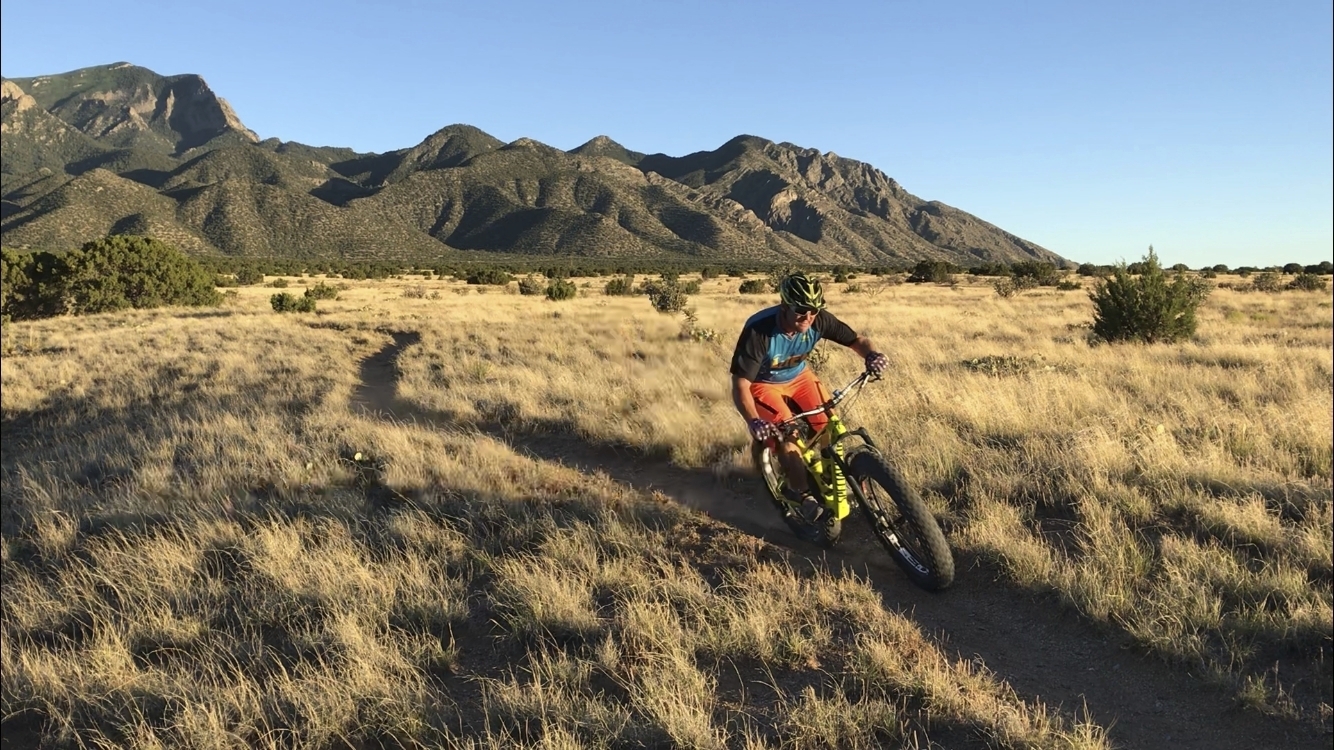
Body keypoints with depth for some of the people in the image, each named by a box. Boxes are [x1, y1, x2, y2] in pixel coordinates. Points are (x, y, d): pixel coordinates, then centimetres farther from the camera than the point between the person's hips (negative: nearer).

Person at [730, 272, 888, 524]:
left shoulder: (819, 320, -25)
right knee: (787, 435, -23)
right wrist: (753, 421, -52)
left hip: (799, 376, 4)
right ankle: (802, 493, -4)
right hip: (763, 384, -4)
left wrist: (871, 354, -37)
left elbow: (856, 340, -13)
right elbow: (740, 384, -36)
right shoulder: (758, 330, -37)